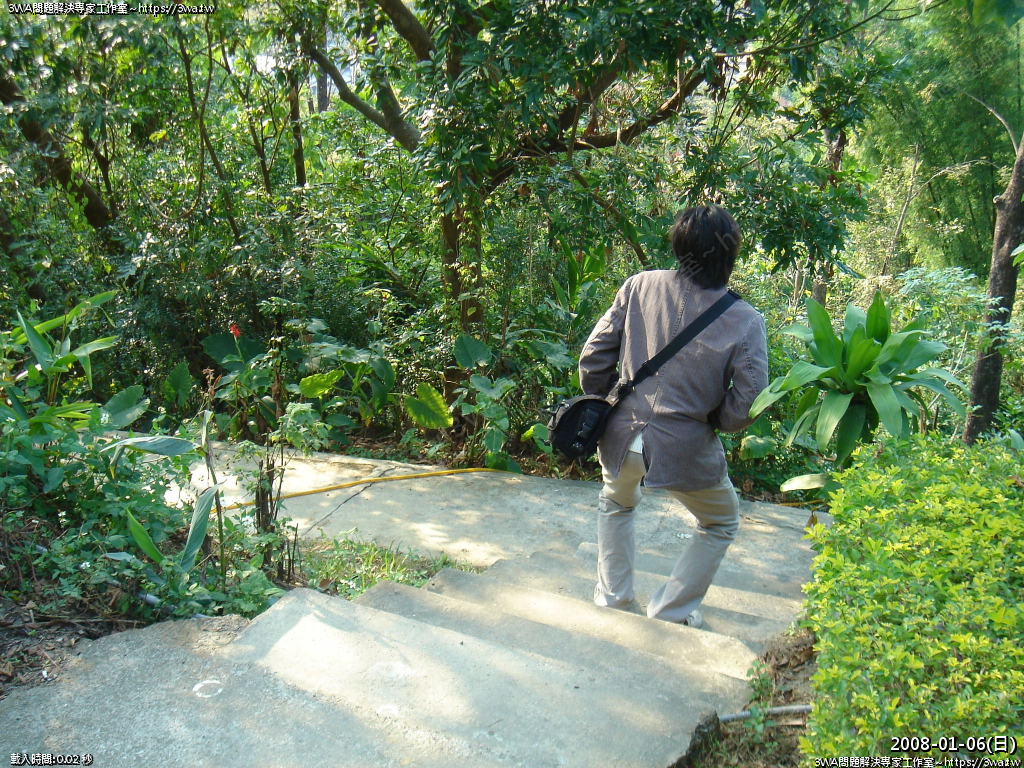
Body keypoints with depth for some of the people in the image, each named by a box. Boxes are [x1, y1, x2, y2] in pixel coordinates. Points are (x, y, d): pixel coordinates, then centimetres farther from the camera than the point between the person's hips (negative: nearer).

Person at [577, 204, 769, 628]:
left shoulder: (639, 286, -5)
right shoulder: (745, 321, -11)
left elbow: (593, 357, -3)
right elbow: (747, 404, -13)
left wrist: (603, 402, 15)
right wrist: (712, 421, 8)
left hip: (622, 435, 3)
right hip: (685, 449, -2)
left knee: (616, 504, 35)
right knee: (721, 523, 28)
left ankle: (612, 594, 44)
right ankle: (673, 608, 31)